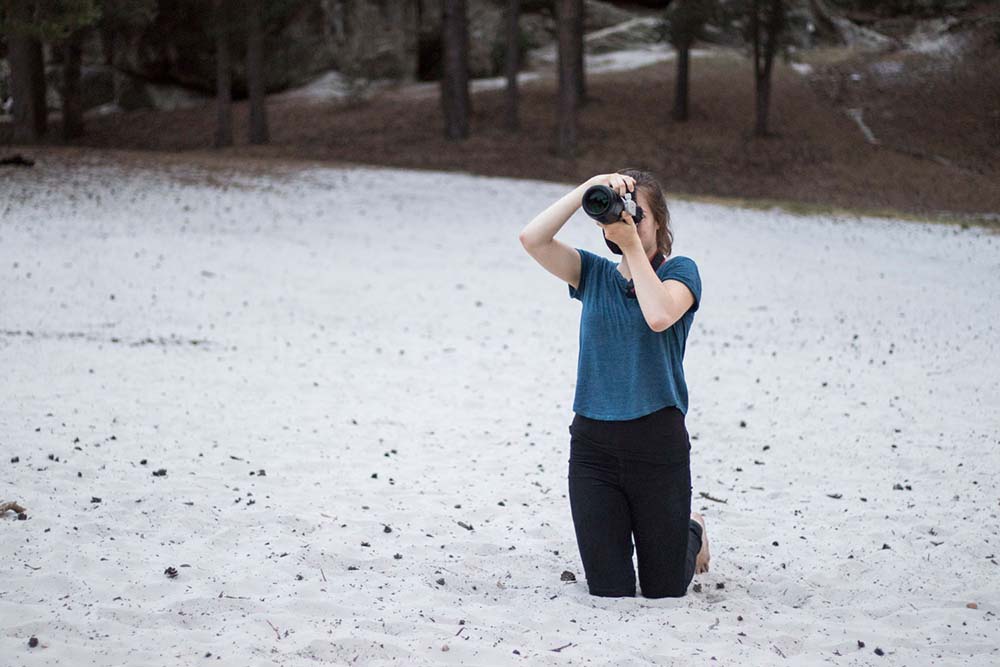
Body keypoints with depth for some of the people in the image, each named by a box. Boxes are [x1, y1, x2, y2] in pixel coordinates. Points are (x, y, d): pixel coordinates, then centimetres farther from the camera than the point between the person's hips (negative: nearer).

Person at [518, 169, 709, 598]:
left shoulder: (679, 271, -1)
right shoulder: (594, 273, 8)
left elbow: (660, 315, -23)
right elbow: (532, 239, -8)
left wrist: (633, 245, -16)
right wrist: (588, 188, -14)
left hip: (658, 442, -3)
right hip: (593, 444, 3)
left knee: (664, 593, 9)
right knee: (608, 591, 6)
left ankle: (692, 532, 41)